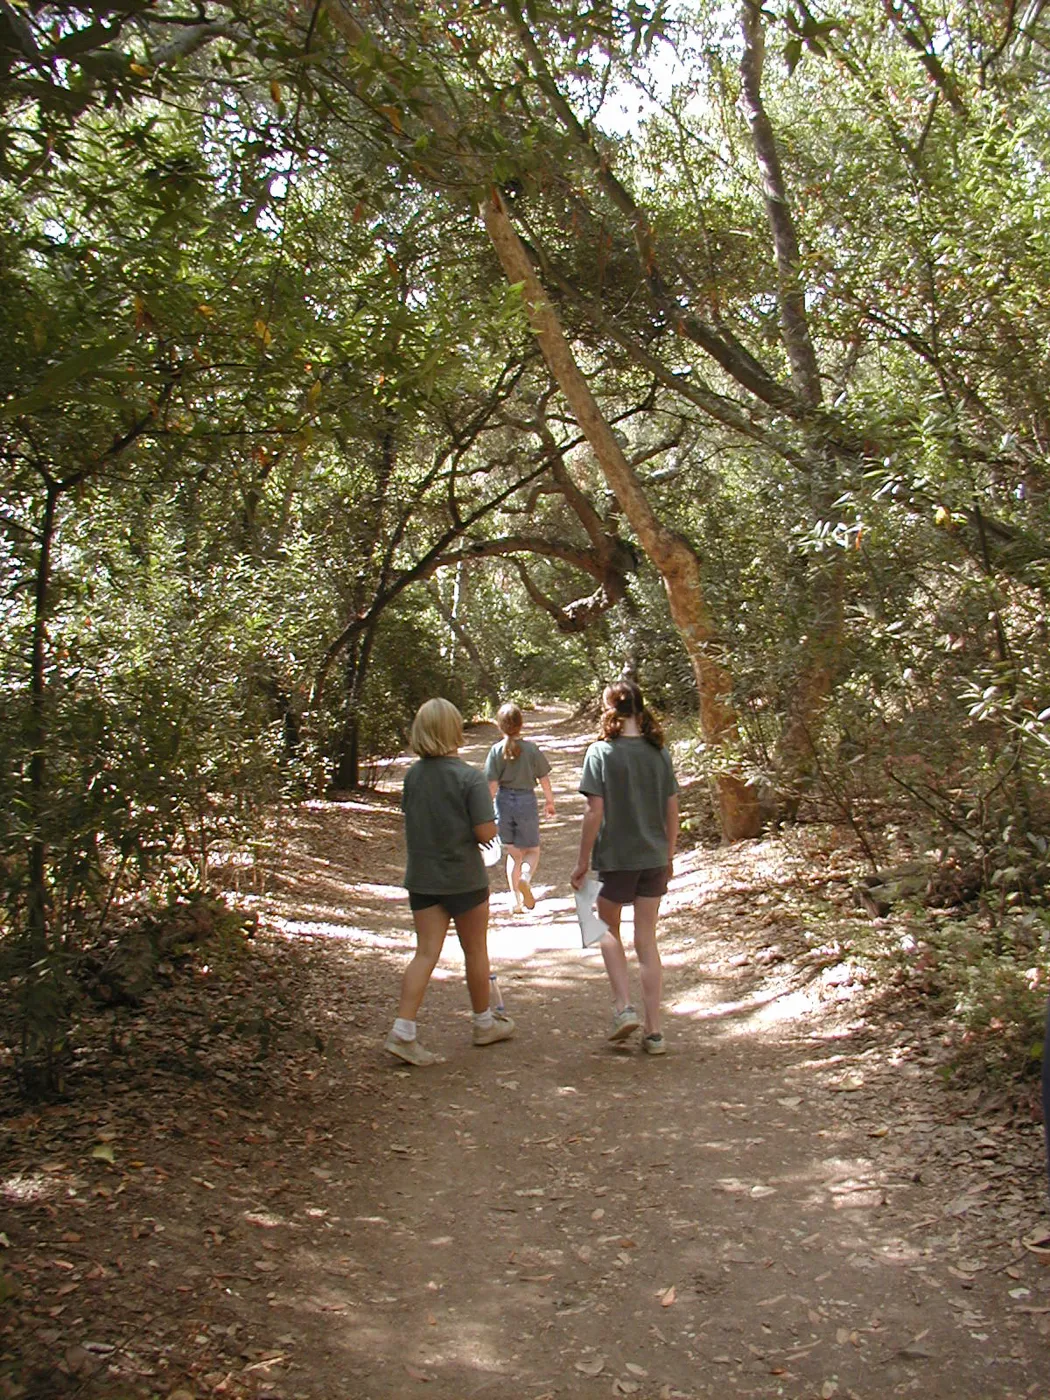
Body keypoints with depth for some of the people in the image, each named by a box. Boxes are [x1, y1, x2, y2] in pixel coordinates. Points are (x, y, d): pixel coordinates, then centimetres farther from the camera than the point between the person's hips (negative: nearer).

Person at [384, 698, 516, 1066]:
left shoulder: (412, 776, 0)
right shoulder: (469, 777, -16)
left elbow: (412, 822, 10)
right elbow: (486, 832, -19)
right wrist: (481, 828, 4)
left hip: (421, 878, 4)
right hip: (463, 877, -4)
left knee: (426, 952, 6)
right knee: (475, 950, 13)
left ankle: (403, 1031, -3)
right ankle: (484, 1024, 30)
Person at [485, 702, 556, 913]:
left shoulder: (496, 750, -7)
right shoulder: (531, 748, -8)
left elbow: (492, 785, -8)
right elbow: (544, 779, -2)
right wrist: (550, 802, 12)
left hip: (504, 802, 1)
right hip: (526, 801, -1)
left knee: (513, 854, 16)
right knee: (532, 851, 14)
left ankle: (516, 900, 14)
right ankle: (525, 879, -18)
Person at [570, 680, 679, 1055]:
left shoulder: (601, 752, -12)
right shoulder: (658, 752, 1)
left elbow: (595, 812, -14)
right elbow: (672, 810, 5)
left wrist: (583, 862, -5)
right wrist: (668, 855, 17)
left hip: (615, 859, -3)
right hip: (654, 859, 4)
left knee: (608, 930, 20)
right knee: (647, 942, 11)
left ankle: (624, 1006, 7)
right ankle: (653, 1030, 12)